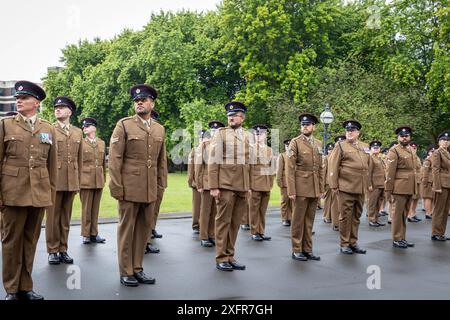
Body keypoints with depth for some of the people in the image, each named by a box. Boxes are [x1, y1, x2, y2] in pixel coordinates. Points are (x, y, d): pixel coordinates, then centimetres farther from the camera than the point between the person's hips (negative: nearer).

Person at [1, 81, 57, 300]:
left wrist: (51, 193, 8)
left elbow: (52, 164, 11)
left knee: (30, 240, 9)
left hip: (39, 194, 2)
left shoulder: (48, 129, 10)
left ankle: (25, 287, 20)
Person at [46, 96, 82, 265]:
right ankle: (52, 251, 12)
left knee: (66, 217, 9)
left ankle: (63, 250, 17)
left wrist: (78, 181, 10)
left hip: (71, 181, 3)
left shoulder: (78, 132, 12)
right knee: (53, 216, 3)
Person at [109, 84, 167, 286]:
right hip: (129, 188, -4)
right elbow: (114, 158, -7)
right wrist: (116, 187, -12)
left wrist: (161, 185, 10)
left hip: (150, 190, 5)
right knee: (127, 229, 4)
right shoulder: (124, 125, -3)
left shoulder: (159, 129, 12)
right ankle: (125, 272, 14)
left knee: (144, 228, 10)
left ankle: (137, 268, 22)